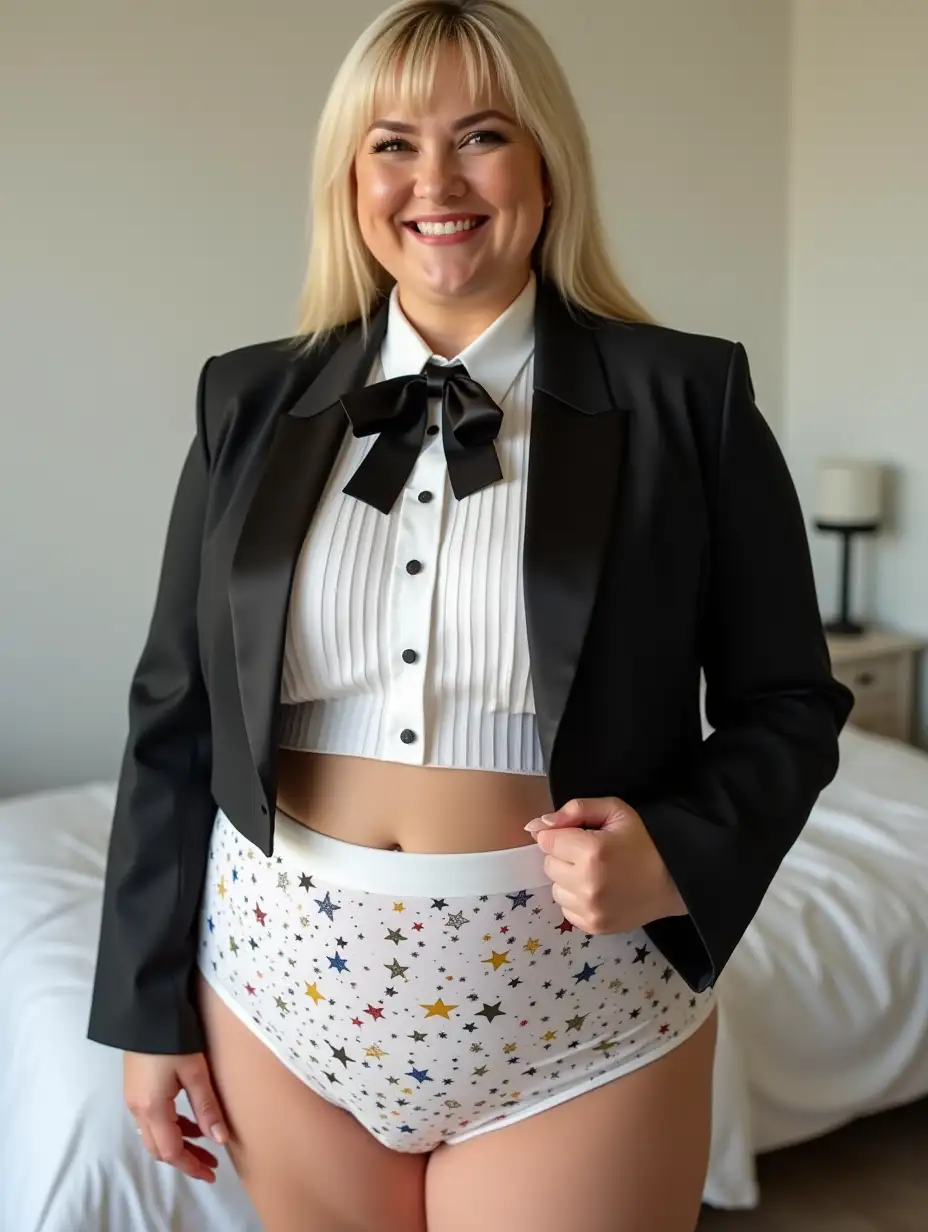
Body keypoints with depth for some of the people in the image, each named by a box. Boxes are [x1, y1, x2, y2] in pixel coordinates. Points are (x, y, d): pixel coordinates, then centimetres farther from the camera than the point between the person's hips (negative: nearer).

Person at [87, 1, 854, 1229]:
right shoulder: (252, 402, 1)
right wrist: (148, 1002, 5)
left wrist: (684, 852, -19)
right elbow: (177, 712, 5)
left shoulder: (687, 399, -5)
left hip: (574, 1007, -2)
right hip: (286, 979, 3)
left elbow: (787, 702, 0)